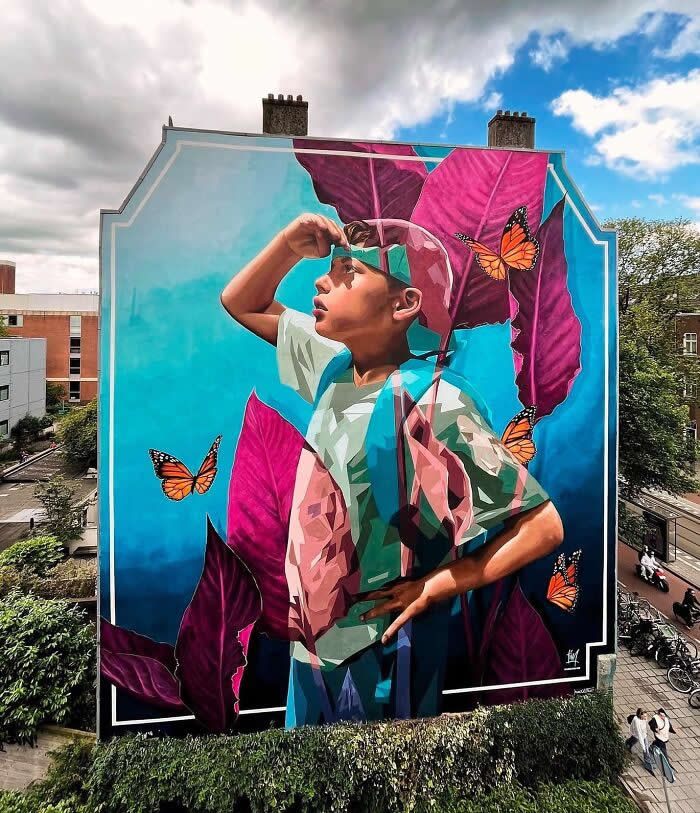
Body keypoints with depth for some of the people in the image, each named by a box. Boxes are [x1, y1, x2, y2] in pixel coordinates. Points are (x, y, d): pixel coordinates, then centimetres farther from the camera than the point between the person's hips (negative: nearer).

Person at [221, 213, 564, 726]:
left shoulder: (430, 404, -25)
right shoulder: (337, 371, -4)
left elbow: (544, 526, -21)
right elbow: (242, 304, 9)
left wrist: (433, 587, -18)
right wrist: (292, 243, -6)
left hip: (381, 655, -6)